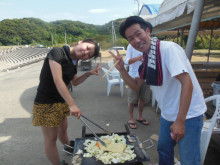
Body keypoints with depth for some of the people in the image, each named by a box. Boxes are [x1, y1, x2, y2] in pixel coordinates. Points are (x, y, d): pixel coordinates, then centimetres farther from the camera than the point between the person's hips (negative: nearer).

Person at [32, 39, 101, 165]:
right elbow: (58, 80, -31)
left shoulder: (74, 62, 4)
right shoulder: (58, 53, -21)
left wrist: (89, 74, -1)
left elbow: (75, 82, 15)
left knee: (63, 130, 25)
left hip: (61, 102, 8)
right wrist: (72, 104, -35)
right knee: (51, 139, 5)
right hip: (46, 103, -8)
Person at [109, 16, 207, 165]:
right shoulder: (146, 57, 3)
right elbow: (136, 85, 8)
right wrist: (122, 69, -8)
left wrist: (180, 121, -27)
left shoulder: (169, 48, -22)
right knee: (163, 149, 22)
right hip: (168, 114, 8)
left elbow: (187, 83, -28)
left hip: (188, 114, -7)